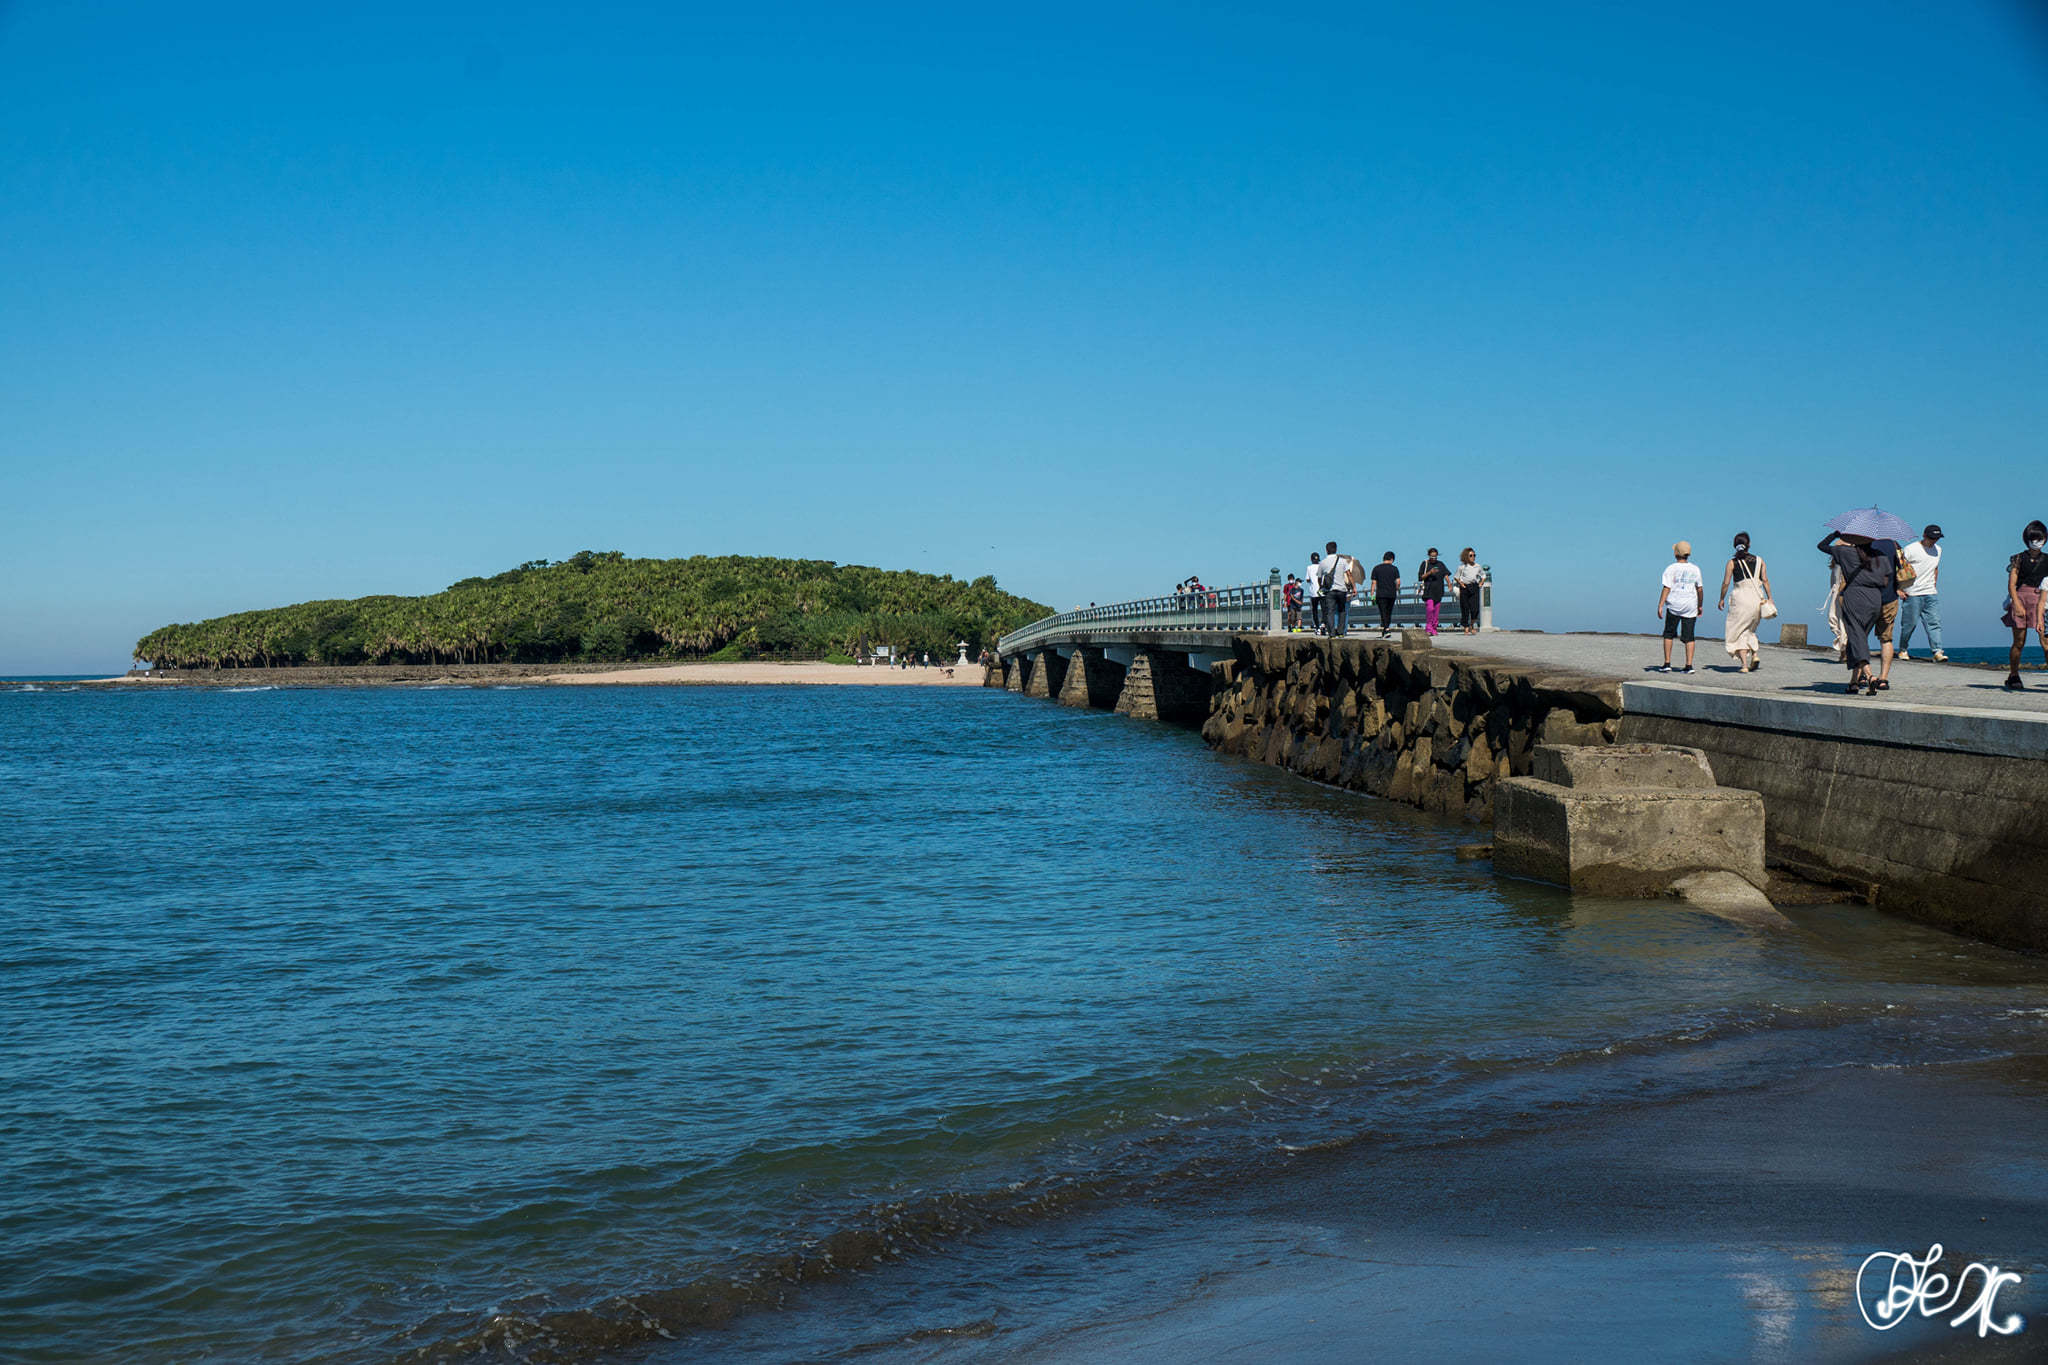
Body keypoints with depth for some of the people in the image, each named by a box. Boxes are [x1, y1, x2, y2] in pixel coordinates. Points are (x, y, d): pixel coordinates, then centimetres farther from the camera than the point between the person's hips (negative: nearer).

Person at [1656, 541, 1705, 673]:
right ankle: (1689, 665, -1)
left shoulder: (1671, 569, -6)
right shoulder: (1695, 569, 4)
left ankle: (1667, 663, 6)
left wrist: (1660, 606, -11)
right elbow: (1700, 589, 8)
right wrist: (1700, 606, 19)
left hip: (1674, 606, -2)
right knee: (1689, 636, 5)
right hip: (1690, 607, 2)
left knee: (1669, 634, 10)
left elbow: (1666, 589, -12)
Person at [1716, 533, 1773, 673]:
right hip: (1757, 598, 3)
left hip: (1741, 598, -3)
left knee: (1738, 632, 4)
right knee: (1750, 630, 22)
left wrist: (1722, 599, 8)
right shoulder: (1758, 560, 6)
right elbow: (1765, 580, 2)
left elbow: (1726, 583, -3)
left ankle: (1744, 664, -7)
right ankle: (1755, 654, 1)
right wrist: (1769, 598, 5)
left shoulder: (1732, 562, -1)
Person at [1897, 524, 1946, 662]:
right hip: (1912, 594, -5)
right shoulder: (1910, 550, -6)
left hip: (1931, 594, 5)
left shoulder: (1938, 550, 13)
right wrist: (1898, 589, -9)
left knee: (1934, 622, -6)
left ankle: (1937, 652, -11)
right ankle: (1903, 650, 17)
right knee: (1909, 623, 0)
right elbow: (1898, 568, -4)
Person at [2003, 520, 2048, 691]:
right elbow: (2011, 584, 2)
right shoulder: (2019, 559, 8)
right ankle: (2013, 677, 15)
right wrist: (2017, 604, -12)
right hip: (2020, 599, -1)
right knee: (2019, 642, 1)